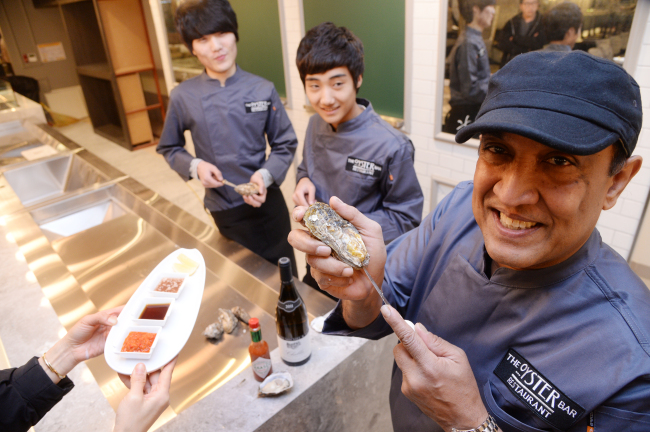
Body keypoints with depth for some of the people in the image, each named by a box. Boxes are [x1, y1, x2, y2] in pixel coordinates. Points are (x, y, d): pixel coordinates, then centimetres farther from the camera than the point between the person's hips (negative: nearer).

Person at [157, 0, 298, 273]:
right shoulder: (183, 97, -7)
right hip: (224, 210, 0)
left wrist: (266, 175, -17)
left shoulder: (263, 90, -7)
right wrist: (195, 166, -13)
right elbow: (169, 148, 7)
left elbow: (285, 145, 0)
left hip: (267, 202, 1)